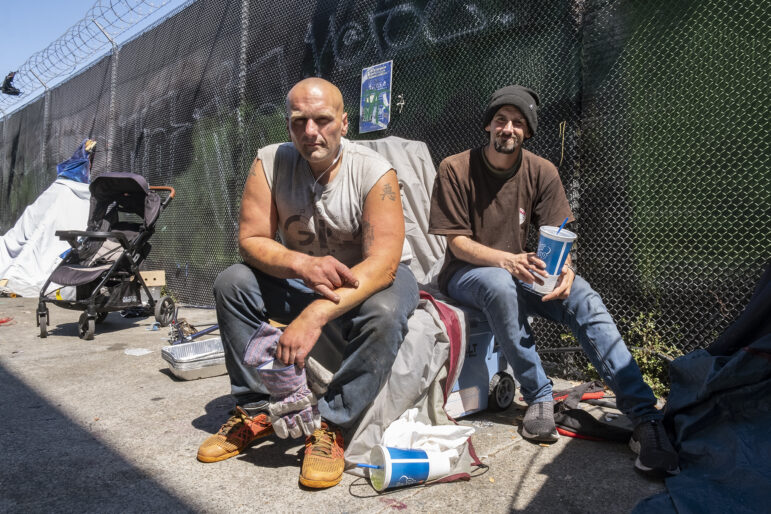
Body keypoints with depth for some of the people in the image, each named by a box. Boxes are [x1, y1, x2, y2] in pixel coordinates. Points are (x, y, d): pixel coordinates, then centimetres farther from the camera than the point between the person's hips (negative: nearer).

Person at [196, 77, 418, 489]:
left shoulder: (374, 173, -22)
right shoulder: (271, 163, -11)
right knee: (232, 283, -15)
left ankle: (331, 428, -19)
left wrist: (314, 315, -45)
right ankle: (256, 411, -6)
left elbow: (382, 264, -33)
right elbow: (251, 239, -14)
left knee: (384, 314, -36)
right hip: (302, 277, 4)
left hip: (374, 278, -3)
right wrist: (302, 264, -36)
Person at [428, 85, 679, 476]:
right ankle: (538, 397, -23)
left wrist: (566, 270, -26)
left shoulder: (542, 173, 1)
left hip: (521, 270, 3)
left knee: (582, 298, -25)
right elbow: (457, 242, -12)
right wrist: (506, 260, -30)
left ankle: (645, 418, -27)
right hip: (466, 273, -3)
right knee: (499, 283, -38)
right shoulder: (455, 169, -9)